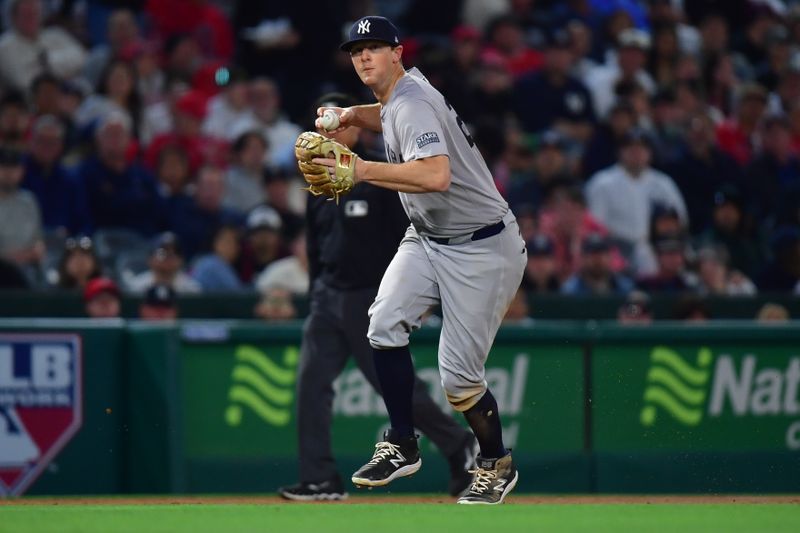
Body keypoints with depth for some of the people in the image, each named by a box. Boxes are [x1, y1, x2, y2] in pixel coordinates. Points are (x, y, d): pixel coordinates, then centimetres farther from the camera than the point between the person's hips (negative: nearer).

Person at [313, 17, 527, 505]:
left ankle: (497, 466, 16)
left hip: (482, 249, -9)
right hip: (428, 239, 9)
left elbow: (436, 175, -38)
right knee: (385, 323, -16)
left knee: (458, 376, -9)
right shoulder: (399, 93, 6)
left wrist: (364, 171, -34)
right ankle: (402, 447, -5)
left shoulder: (414, 104, -22)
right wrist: (354, 115, 12)